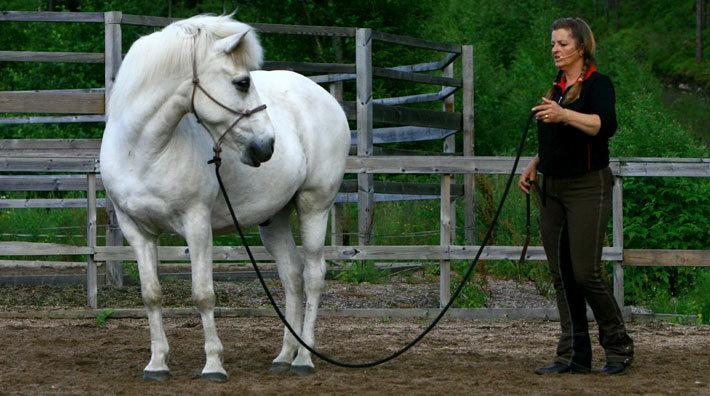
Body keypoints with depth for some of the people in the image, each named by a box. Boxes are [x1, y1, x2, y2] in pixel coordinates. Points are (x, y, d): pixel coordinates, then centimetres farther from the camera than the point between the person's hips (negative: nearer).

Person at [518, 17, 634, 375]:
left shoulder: (597, 84, -9)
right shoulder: (557, 88, 16)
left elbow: (606, 125, -29)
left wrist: (564, 115, -40)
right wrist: (534, 165, 16)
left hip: (587, 188, -8)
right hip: (552, 190, 8)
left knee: (586, 273, -10)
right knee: (561, 275, 5)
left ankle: (619, 346, 6)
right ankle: (574, 355, 9)